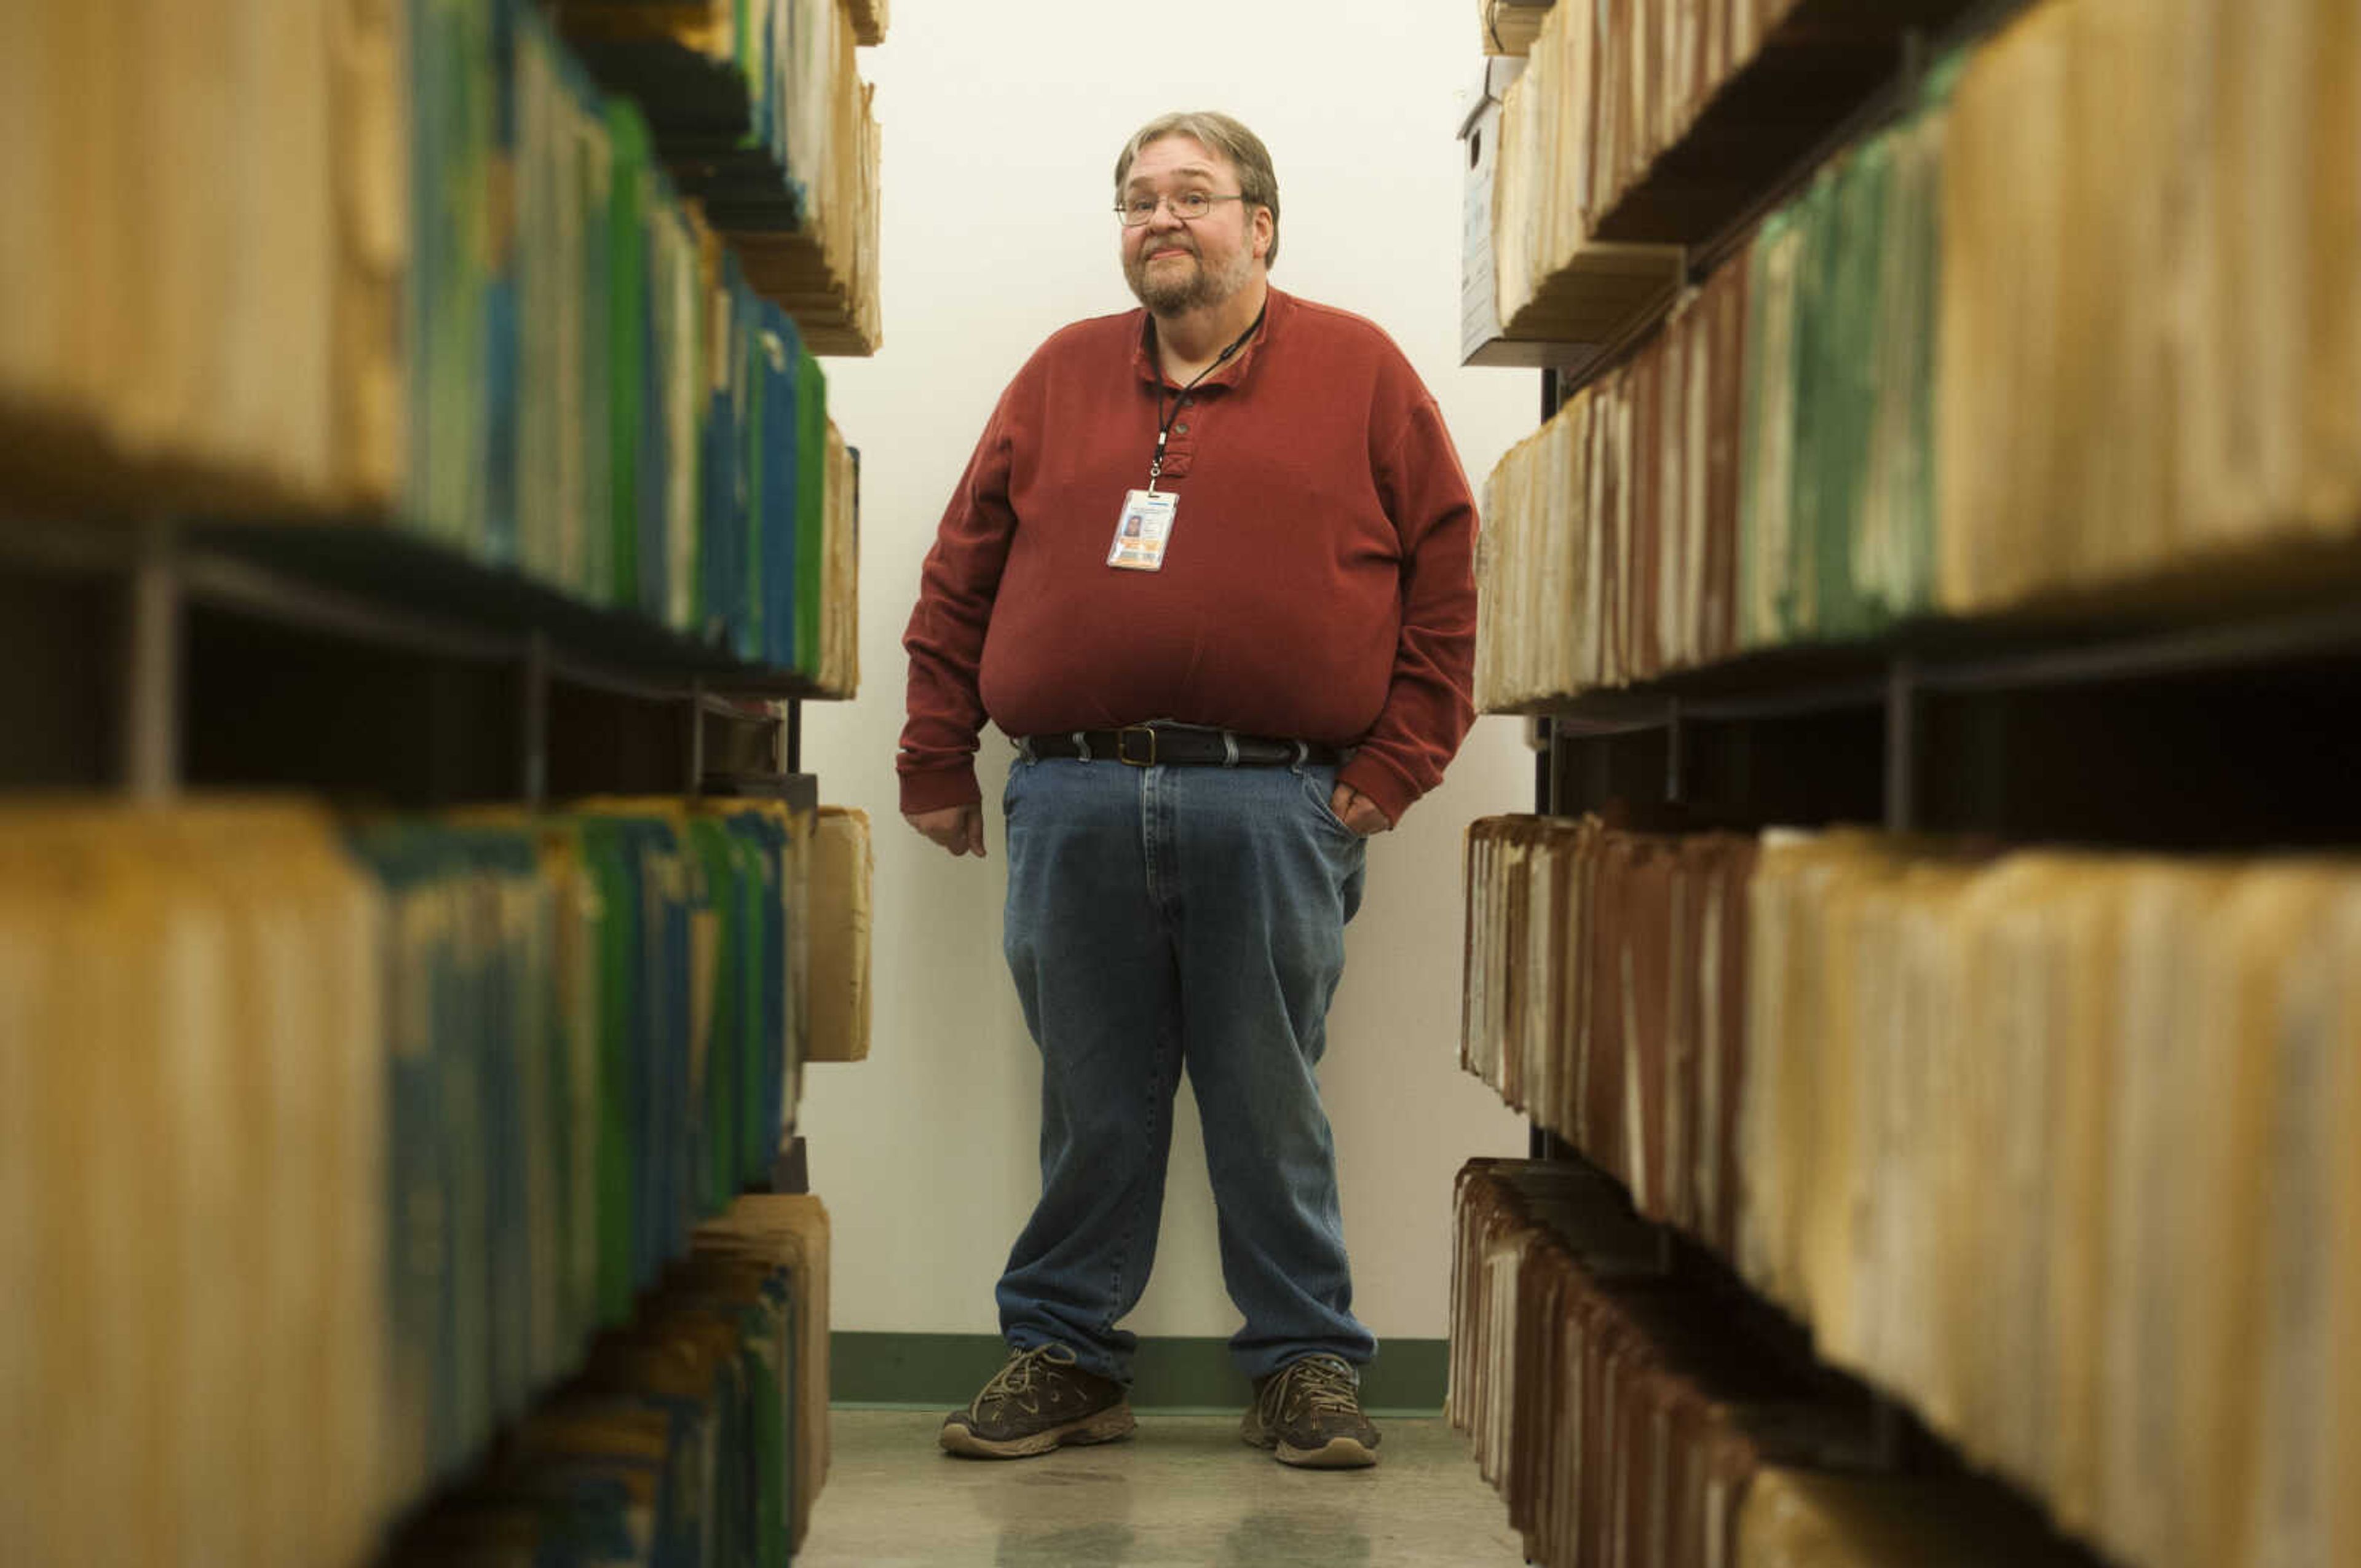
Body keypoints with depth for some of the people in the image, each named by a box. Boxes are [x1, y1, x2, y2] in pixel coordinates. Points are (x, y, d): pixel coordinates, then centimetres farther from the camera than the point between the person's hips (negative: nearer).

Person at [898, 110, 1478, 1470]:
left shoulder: (1360, 372, 7)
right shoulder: (1061, 377, 14)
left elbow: (1444, 567, 5)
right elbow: (962, 576, 16)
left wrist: (1396, 762, -2)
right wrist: (937, 760, 10)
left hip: (1275, 809, -2)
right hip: (1074, 808, 2)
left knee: (1270, 1102, 4)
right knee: (1091, 1101, 8)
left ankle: (1309, 1366, 16)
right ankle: (1064, 1355, 19)